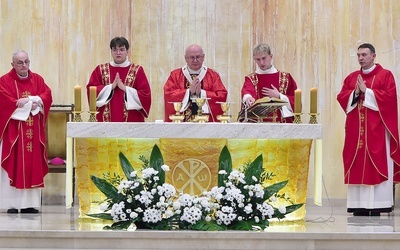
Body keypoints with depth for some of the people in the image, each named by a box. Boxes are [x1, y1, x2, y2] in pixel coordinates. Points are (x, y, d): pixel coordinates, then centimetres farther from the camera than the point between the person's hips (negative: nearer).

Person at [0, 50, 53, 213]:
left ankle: (30, 203, 3)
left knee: (33, 165, 1)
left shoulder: (37, 79, 14)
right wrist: (31, 102, -11)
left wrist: (37, 101, -17)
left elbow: (47, 95, 3)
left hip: (33, 131, 4)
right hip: (13, 130, -4)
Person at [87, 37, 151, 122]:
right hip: (106, 120, 1)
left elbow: (145, 94, -2)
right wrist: (111, 87, -10)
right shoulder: (100, 70, 11)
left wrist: (125, 88, -13)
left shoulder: (137, 70, 5)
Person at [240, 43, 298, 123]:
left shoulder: (285, 77, 9)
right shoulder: (251, 79, 8)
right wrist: (248, 98, -36)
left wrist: (279, 96, -7)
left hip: (281, 122, 0)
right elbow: (247, 92, -14)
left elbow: (295, 101, 7)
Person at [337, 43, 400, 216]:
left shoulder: (385, 75, 2)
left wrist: (366, 91, -12)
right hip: (356, 130, 5)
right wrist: (355, 93, -10)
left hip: (377, 129, -4)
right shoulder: (351, 77, 16)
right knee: (357, 165, 0)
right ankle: (360, 205, 1)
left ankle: (377, 205, -8)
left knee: (377, 164, -7)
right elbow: (341, 97, 8)